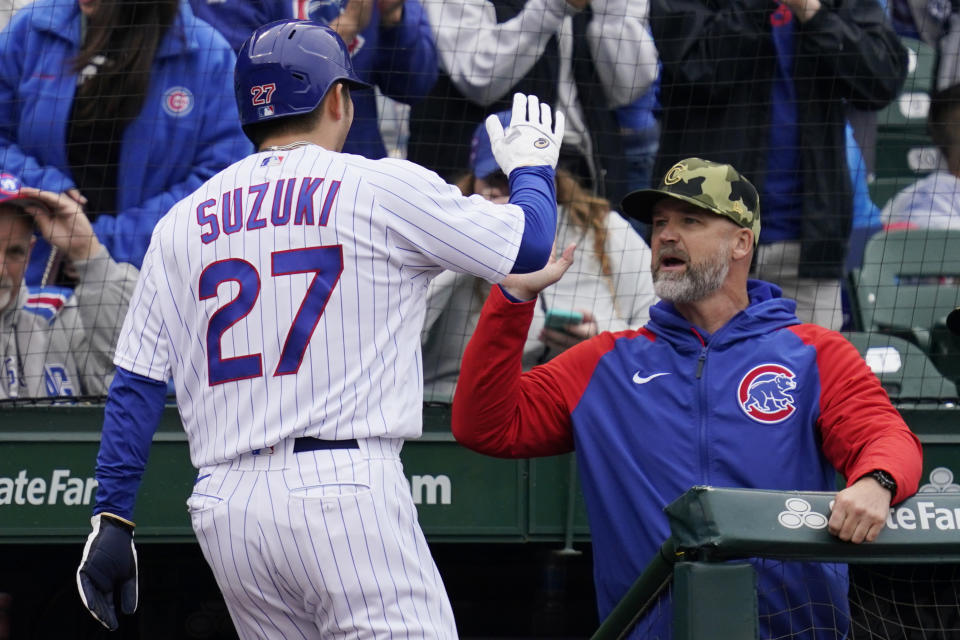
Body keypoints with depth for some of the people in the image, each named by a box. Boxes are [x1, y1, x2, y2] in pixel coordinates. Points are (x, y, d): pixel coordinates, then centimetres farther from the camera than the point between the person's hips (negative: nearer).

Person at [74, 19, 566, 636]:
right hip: (345, 490, -6)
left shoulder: (181, 222, 15)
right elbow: (528, 242, 8)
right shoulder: (385, 187, 2)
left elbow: (136, 383, 12)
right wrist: (532, 167, 29)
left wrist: (112, 517, 14)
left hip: (223, 511, 6)